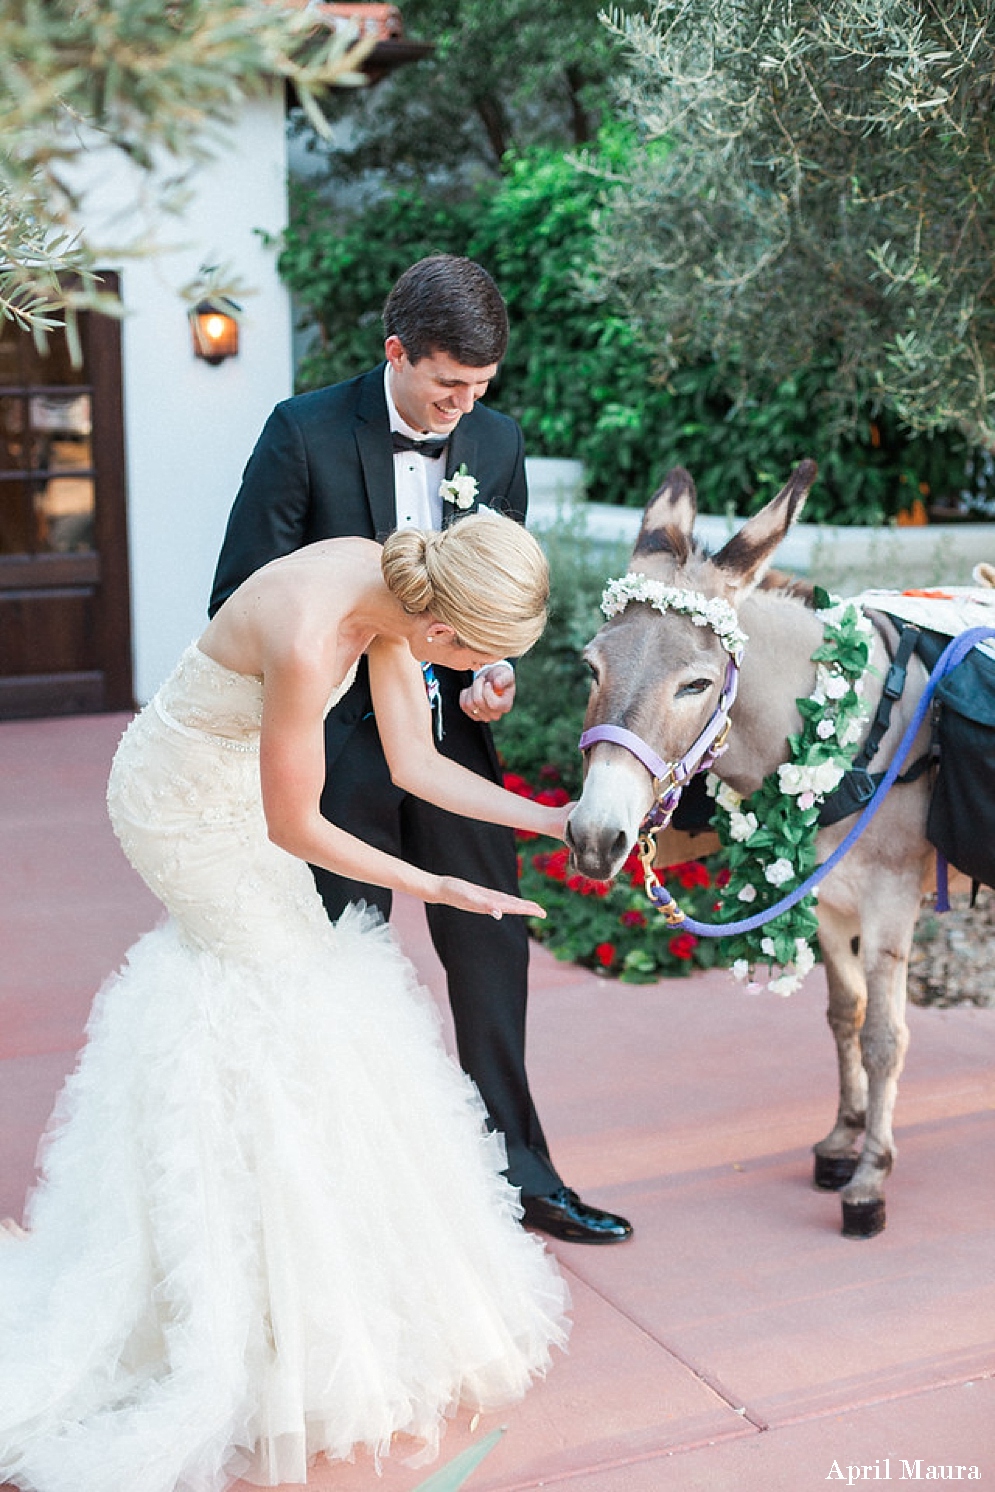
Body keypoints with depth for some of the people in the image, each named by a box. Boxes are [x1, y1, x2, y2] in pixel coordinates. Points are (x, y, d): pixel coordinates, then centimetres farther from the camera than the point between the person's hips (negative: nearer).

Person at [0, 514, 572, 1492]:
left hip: (230, 781, 9)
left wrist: (556, 821, -9)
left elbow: (413, 763, -5)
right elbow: (294, 827, -25)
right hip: (187, 810, -8)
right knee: (291, 999, 1)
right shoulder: (307, 641, -37)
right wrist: (440, 890, -19)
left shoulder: (390, 587, -12)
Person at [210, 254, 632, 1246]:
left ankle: (518, 1172, 26)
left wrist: (498, 668, -7)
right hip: (340, 743, -4)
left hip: (454, 735, 4)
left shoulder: (497, 441, 3)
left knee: (493, 951, 10)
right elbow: (242, 601, -7)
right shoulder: (306, 432, -10)